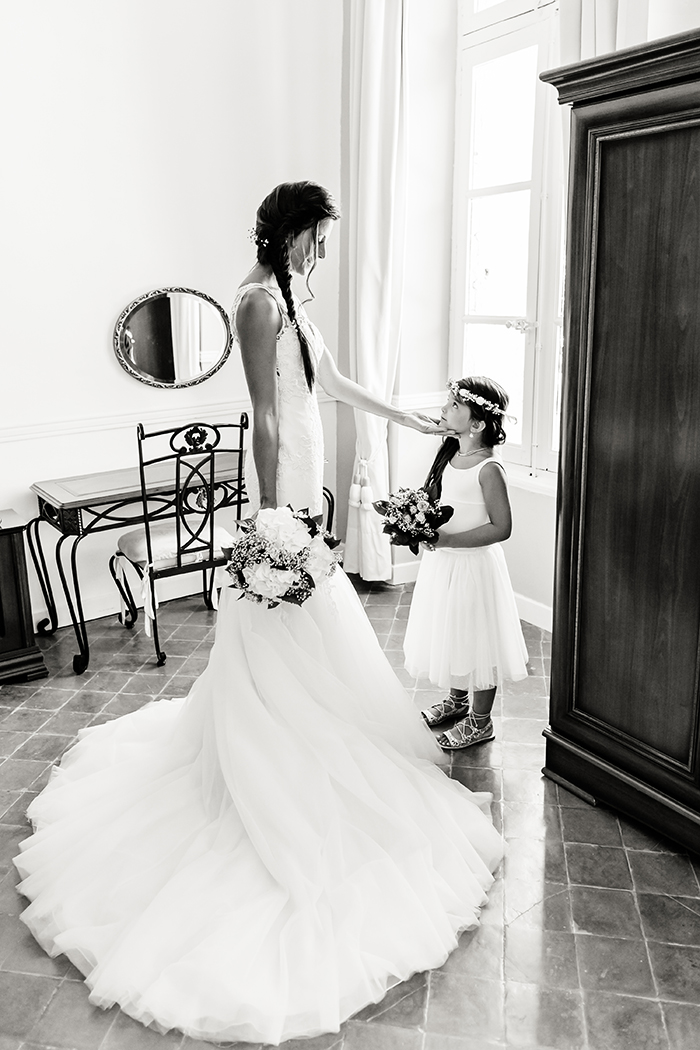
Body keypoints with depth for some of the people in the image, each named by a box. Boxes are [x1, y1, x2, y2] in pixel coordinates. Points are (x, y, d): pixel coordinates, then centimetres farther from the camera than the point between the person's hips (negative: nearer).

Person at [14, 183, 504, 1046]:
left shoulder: (287, 298, 14)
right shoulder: (259, 300, -16)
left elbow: (336, 383, 24)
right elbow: (266, 419, -22)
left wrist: (416, 422, 33)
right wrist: (271, 523, -24)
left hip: (304, 480, 10)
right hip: (285, 483, -10)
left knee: (303, 647, 20)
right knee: (287, 649, 0)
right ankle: (285, 803, 14)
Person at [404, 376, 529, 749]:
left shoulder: (488, 469, -23)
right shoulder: (450, 451, 1)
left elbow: (500, 527, -23)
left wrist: (447, 539, -25)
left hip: (473, 564, -8)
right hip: (443, 561, 8)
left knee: (476, 637, 7)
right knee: (450, 632, 22)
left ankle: (480, 721, 24)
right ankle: (457, 699, 44)